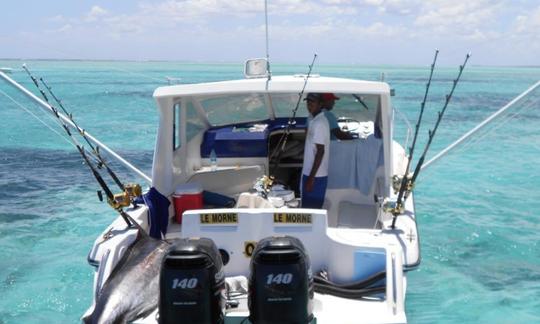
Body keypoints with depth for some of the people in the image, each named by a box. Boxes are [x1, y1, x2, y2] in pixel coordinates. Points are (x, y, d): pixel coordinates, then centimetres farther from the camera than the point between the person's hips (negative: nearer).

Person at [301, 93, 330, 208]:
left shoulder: (318, 123, -18)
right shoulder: (316, 121, 13)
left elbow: (320, 152, -21)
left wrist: (311, 178, -22)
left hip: (315, 176, -10)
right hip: (313, 174, 10)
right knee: (310, 208, 15)